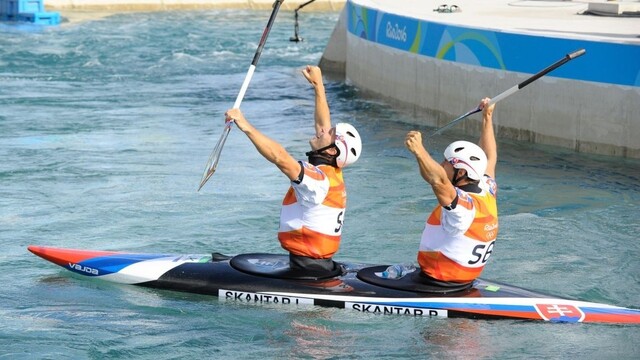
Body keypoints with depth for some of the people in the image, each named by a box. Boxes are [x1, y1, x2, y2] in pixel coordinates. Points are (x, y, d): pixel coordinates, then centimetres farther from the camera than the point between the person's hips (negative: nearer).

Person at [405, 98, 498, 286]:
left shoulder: (462, 203, -23)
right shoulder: (487, 194, 3)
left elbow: (439, 180, -43)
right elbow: (489, 158, 19)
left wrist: (419, 151, -51)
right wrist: (487, 118, 25)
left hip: (438, 281, -9)